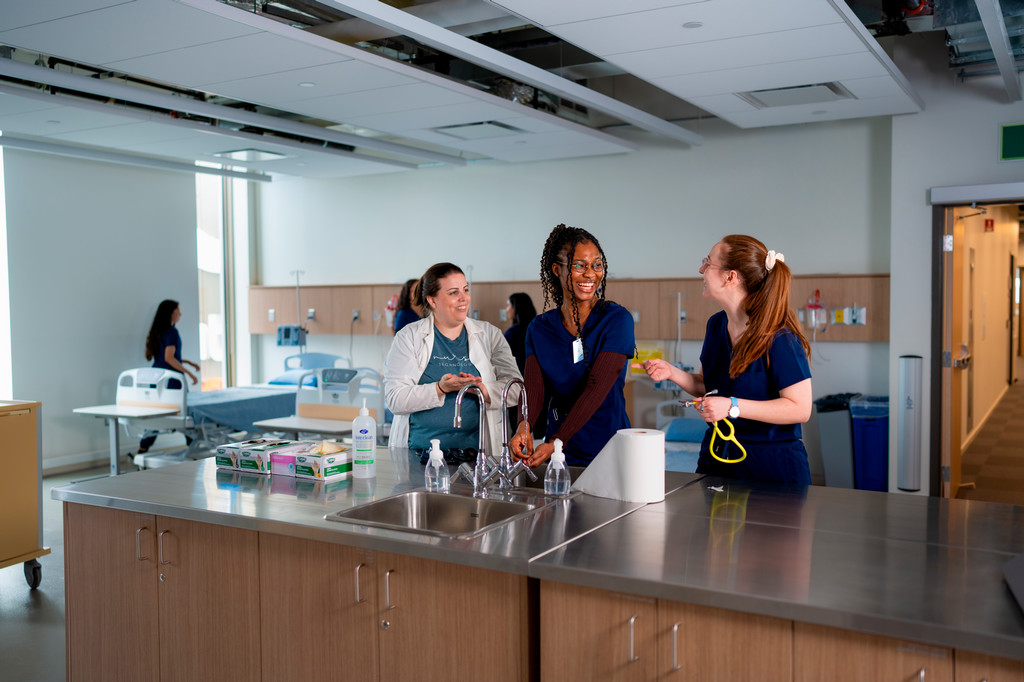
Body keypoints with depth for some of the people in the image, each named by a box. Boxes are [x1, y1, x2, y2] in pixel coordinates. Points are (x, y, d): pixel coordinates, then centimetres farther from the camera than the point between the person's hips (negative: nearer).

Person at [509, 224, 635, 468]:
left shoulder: (617, 320, -7)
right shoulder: (539, 328, 4)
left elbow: (596, 389, -17)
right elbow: (534, 388, -8)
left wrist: (556, 442, -27)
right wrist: (524, 426, -30)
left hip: (610, 451, -2)